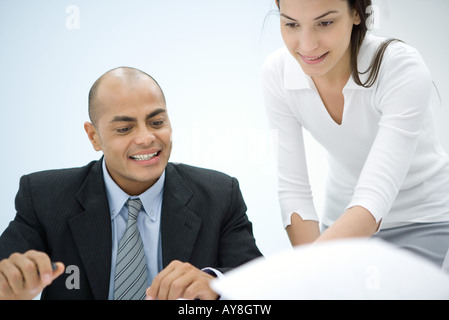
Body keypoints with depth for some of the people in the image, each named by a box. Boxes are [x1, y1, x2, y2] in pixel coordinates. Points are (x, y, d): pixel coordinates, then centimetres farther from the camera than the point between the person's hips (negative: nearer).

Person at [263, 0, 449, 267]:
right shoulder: (277, 73, -17)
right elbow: (293, 189, -16)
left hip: (424, 222, -3)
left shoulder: (402, 68, -29)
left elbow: (375, 196, -37)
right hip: (344, 221, 3)